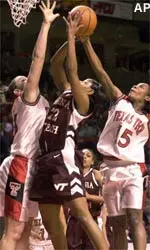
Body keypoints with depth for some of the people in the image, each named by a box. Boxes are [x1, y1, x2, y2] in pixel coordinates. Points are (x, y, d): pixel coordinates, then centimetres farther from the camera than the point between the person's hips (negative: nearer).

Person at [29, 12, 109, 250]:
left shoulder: (82, 103, -1)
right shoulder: (65, 93, 20)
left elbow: (72, 72, -12)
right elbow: (55, 65, 20)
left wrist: (72, 37, -6)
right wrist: (70, 39, 10)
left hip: (64, 159, -8)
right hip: (45, 159, 8)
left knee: (83, 215, -15)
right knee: (50, 223, 8)